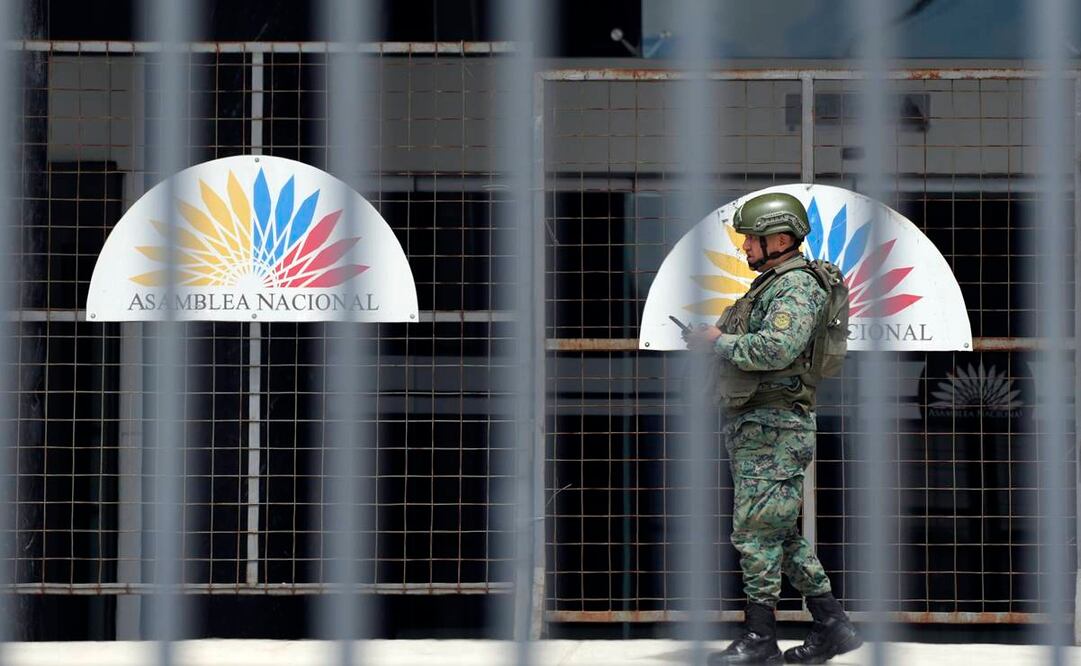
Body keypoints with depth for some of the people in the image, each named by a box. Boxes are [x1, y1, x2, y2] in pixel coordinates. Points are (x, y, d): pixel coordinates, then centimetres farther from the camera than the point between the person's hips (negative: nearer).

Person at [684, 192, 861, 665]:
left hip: (773, 429, -10)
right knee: (781, 534, 12)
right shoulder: (769, 284, 19)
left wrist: (720, 341, -14)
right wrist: (707, 341, 8)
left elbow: (776, 348, -28)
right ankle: (832, 628, 17)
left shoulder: (798, 286, -13)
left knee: (756, 532, -7)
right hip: (751, 426, 10)